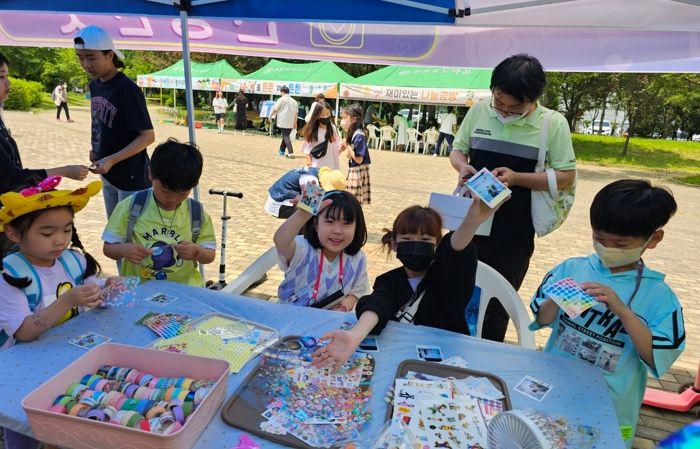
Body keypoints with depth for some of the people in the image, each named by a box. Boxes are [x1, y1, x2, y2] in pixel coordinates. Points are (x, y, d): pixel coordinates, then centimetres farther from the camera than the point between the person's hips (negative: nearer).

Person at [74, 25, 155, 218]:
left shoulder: (127, 89, -18)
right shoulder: (94, 85, 7)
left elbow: (148, 136, -19)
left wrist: (112, 160, -26)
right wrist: (96, 150, 2)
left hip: (131, 177, -8)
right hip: (107, 175, 8)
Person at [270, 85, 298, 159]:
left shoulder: (281, 99, -5)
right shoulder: (293, 101, 9)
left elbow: (275, 109, -6)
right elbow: (296, 112, 9)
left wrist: (270, 116, 10)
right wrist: (295, 122, 15)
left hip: (283, 122, -5)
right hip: (291, 122, 5)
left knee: (286, 137, -5)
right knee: (285, 136, 18)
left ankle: (290, 153, -16)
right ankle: (281, 151, 28)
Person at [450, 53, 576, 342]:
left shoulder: (553, 123, -6)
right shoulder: (479, 111, 1)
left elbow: (566, 177, -4)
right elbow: (457, 150, 12)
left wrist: (516, 178, -18)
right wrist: (463, 166, -12)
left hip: (513, 235, -2)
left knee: (495, 308, 10)